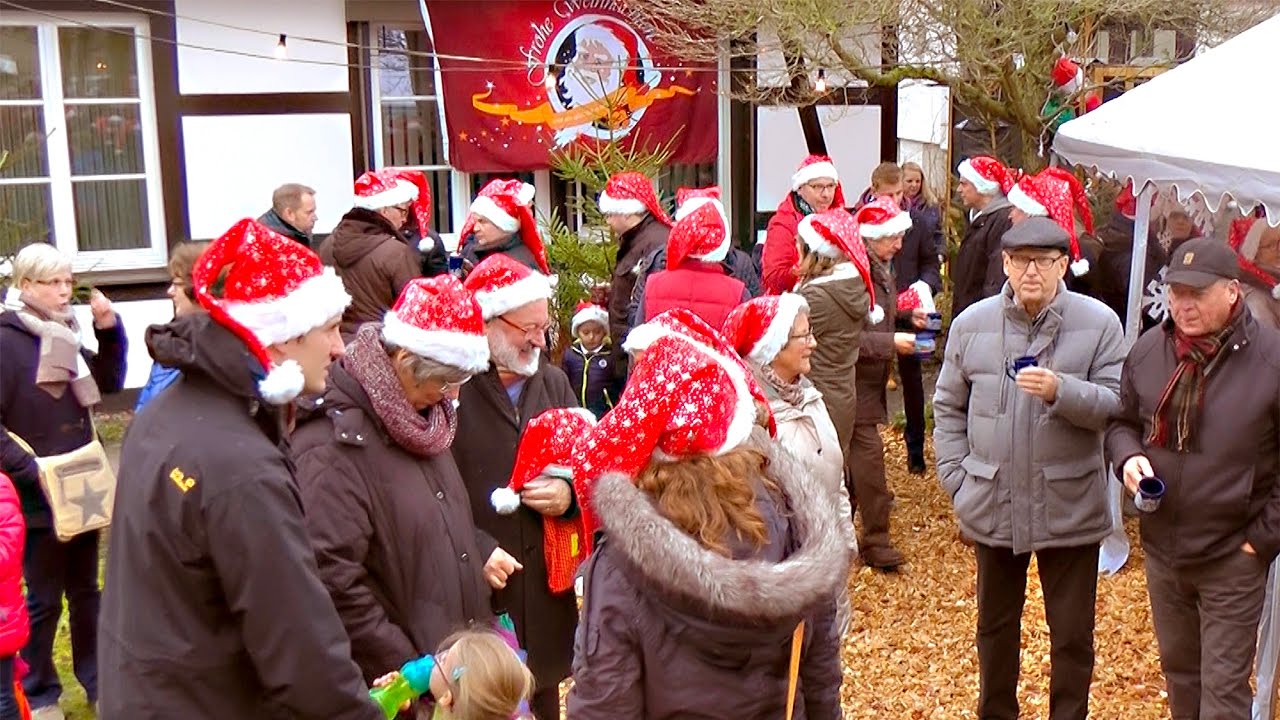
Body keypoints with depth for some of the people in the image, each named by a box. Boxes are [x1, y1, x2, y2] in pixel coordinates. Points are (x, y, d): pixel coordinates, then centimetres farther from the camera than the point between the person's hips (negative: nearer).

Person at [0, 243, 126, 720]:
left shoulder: (63, 334, 7)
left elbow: (109, 384, 13)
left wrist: (109, 331, 0)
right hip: (38, 498, -7)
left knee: (85, 591, 16)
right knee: (44, 600, 7)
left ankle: (97, 681, 29)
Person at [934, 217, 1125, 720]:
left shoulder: (1099, 324, -7)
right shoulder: (971, 324, 1)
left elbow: (1116, 405, -12)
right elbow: (948, 408, 7)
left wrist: (1059, 390, -29)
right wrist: (956, 477, 0)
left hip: (1069, 506, -2)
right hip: (992, 505, 2)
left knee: (1073, 633, 9)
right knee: (995, 626, 20)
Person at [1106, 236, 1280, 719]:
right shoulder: (1148, 350, -2)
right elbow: (1122, 422, 12)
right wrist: (1127, 457, -9)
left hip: (1232, 557, -4)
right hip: (1161, 548, 5)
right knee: (1179, 672, 22)